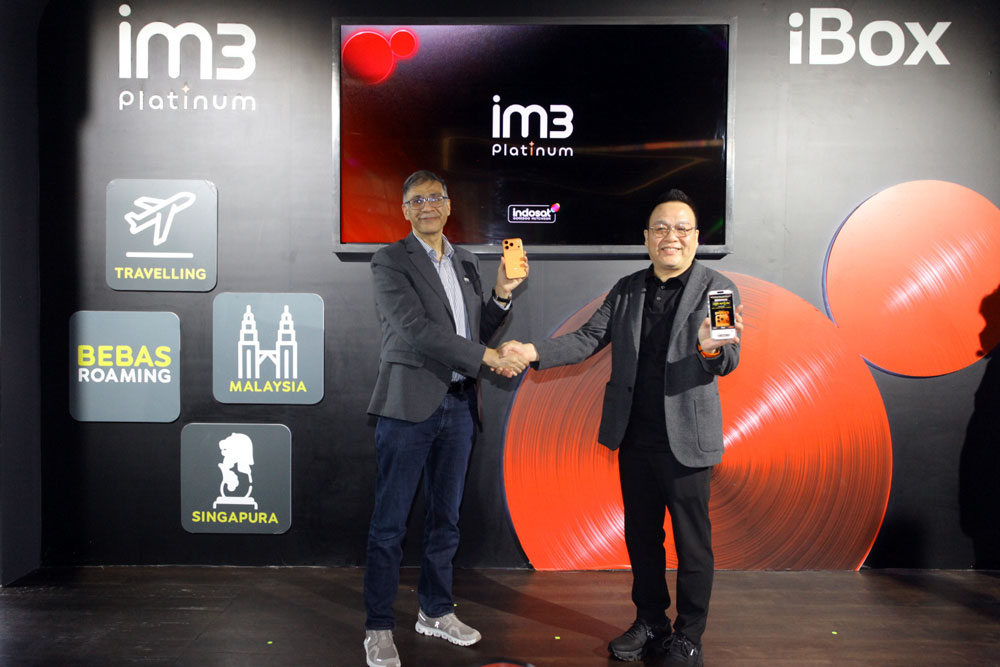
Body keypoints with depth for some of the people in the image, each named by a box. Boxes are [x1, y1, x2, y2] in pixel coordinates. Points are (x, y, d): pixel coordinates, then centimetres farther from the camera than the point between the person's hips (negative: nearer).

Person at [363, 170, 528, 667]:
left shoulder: (466, 264, 15)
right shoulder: (390, 262, -5)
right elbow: (415, 330, -17)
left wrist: (502, 294, 1)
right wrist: (485, 357, -17)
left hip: (457, 404, 6)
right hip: (409, 404, -6)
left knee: (445, 517, 15)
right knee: (390, 523, 2)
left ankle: (435, 612, 31)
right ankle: (378, 627, 15)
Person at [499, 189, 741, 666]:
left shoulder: (717, 288, -5)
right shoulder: (627, 290, 7)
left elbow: (727, 361, -14)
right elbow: (588, 339, 4)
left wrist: (712, 348, -39)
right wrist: (534, 352, -11)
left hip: (685, 439, -4)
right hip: (634, 437, 4)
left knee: (692, 542, 9)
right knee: (641, 535, 17)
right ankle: (650, 623, 36)